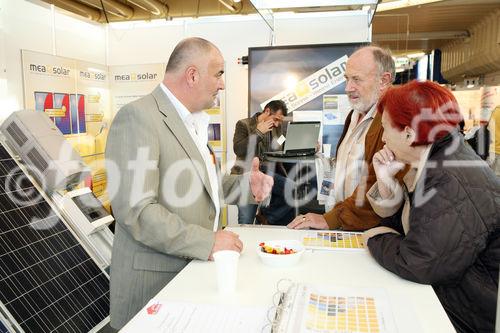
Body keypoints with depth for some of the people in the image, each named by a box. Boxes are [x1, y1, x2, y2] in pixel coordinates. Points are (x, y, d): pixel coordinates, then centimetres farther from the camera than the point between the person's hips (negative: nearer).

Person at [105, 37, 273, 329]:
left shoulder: (194, 122, 11)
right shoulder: (138, 117, -18)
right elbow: (135, 210, -24)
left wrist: (245, 183, 0)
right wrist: (208, 242, -23)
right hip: (154, 281, -8)